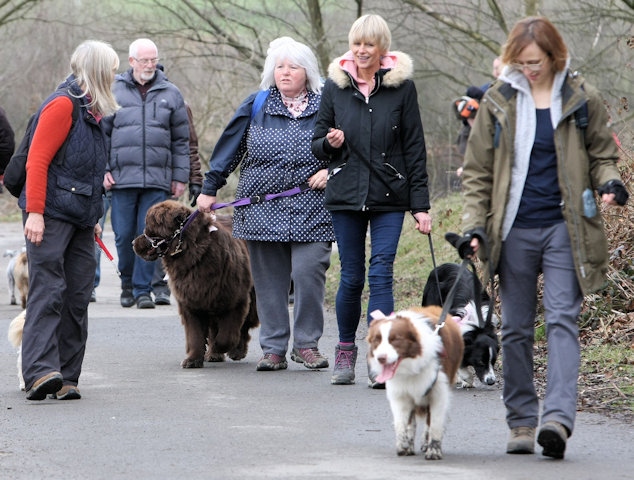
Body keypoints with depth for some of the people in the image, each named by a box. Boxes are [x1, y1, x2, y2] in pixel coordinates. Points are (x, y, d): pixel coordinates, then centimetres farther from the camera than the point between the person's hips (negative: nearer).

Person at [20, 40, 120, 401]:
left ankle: (66, 378, 4)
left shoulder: (92, 110, 19)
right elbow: (37, 160, -14)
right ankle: (41, 371, -21)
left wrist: (93, 217, 26)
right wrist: (34, 212, -20)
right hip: (51, 217, -8)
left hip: (80, 219, 8)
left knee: (78, 297, 3)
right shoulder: (63, 105, -9)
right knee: (48, 291, -14)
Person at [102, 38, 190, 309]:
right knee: (124, 236, 2)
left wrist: (180, 177, 8)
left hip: (157, 178, 0)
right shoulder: (114, 91, 6)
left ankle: (143, 289, 6)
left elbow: (181, 140, 13)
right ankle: (127, 284, 20)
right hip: (122, 177, 0)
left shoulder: (170, 94, 9)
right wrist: (103, 170, -1)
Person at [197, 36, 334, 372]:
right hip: (263, 211, 2)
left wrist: (330, 171, -5)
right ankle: (273, 348, 10)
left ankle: (306, 344, 4)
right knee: (269, 281, 3)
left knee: (308, 273, -11)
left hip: (311, 211, -2)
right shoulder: (256, 106, 8)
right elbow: (228, 149, 12)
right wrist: (210, 189, 11)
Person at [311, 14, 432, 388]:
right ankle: (346, 353, 23)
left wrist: (421, 204, -3)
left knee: (381, 275, -10)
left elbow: (415, 148, 1)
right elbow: (318, 143, 13)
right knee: (352, 278, 5)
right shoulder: (336, 86, 5)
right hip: (346, 195, 2)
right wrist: (329, 143, -12)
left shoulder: (401, 86, -1)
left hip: (390, 197, -2)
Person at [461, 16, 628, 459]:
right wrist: (475, 224, -1)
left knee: (562, 318, -13)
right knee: (516, 329, 5)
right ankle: (522, 422, 13)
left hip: (564, 227, -2)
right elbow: (478, 170, 9)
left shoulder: (581, 98, 3)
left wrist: (609, 181, -9)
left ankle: (559, 417, -23)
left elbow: (601, 153, 13)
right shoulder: (498, 102, 5)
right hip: (514, 229, 2)